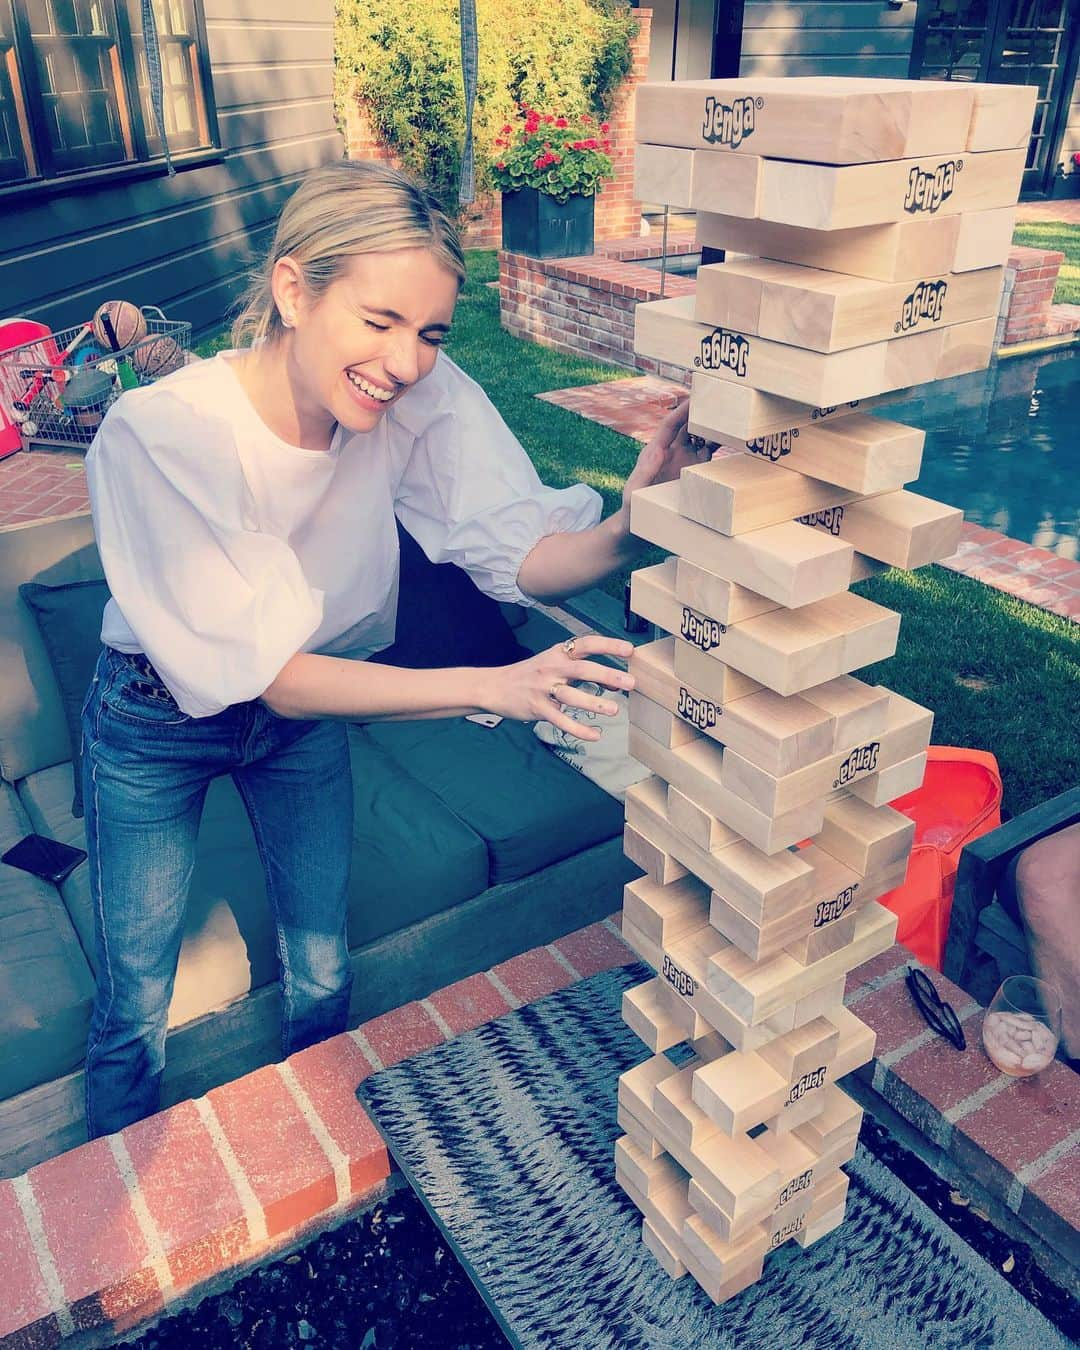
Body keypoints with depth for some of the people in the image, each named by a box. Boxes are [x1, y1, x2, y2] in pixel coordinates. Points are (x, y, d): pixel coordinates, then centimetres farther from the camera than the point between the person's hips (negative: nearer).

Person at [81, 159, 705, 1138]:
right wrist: (493, 687, -45)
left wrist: (627, 527, -49)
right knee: (136, 1004, 9)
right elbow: (272, 673, -35)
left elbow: (521, 554, -27)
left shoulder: (425, 398, -24)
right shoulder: (159, 433, -34)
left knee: (323, 976, 15)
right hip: (156, 719, -3)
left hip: (308, 711, 3)